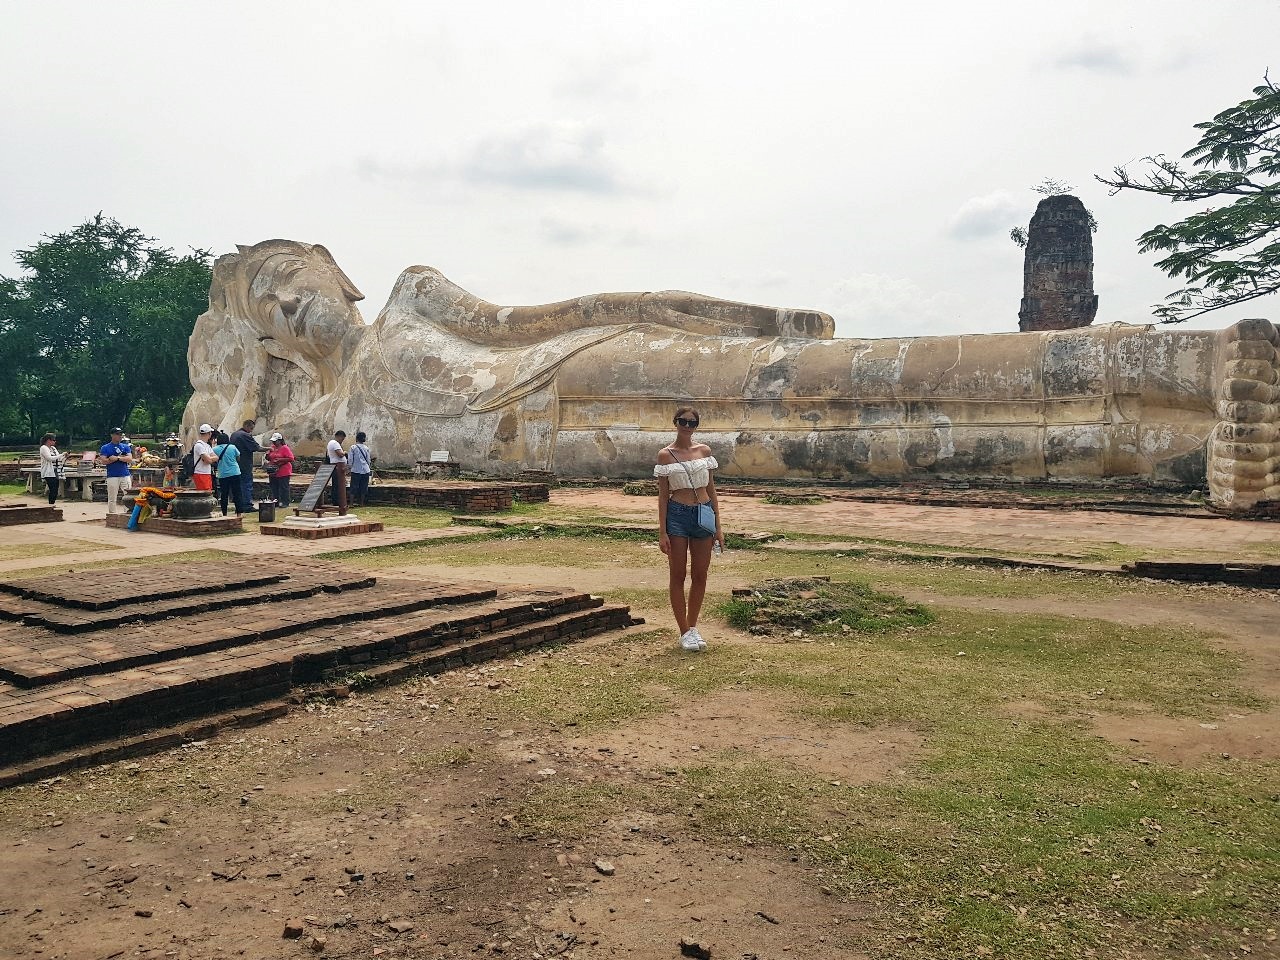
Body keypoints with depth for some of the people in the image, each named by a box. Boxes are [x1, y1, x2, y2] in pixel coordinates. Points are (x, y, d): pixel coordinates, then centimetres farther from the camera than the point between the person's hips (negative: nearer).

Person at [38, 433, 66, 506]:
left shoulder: (53, 448, 18)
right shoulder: (43, 448, -5)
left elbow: (58, 460, 21)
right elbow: (50, 458, -18)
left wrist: (65, 457, 3)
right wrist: (61, 455, -15)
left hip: (56, 473, 8)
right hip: (49, 473, -8)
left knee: (55, 491, 4)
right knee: (53, 490, -14)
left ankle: (53, 504, 8)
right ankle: (51, 505, -13)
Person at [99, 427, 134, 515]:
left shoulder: (126, 447, 13)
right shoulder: (105, 447, 5)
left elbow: (130, 459, 0)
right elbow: (104, 461, -8)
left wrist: (117, 458, -13)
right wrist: (122, 457, -10)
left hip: (125, 475, 2)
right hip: (112, 476, -2)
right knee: (112, 499, 0)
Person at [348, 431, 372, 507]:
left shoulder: (353, 447, -6)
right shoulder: (366, 448, 3)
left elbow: (350, 459, -6)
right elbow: (368, 460, 8)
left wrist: (349, 466, 9)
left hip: (356, 470, -2)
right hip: (365, 470, 3)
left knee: (354, 487, 3)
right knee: (363, 487, 9)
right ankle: (361, 503, 13)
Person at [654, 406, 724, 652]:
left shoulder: (704, 451, 6)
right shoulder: (666, 454, -3)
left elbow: (711, 490, 10)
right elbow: (663, 495, -2)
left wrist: (718, 526, 6)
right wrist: (662, 532, -7)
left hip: (703, 514, 3)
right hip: (678, 514, -3)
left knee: (700, 576, 8)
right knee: (678, 575, 2)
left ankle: (693, 626, 23)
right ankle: (685, 632, 12)